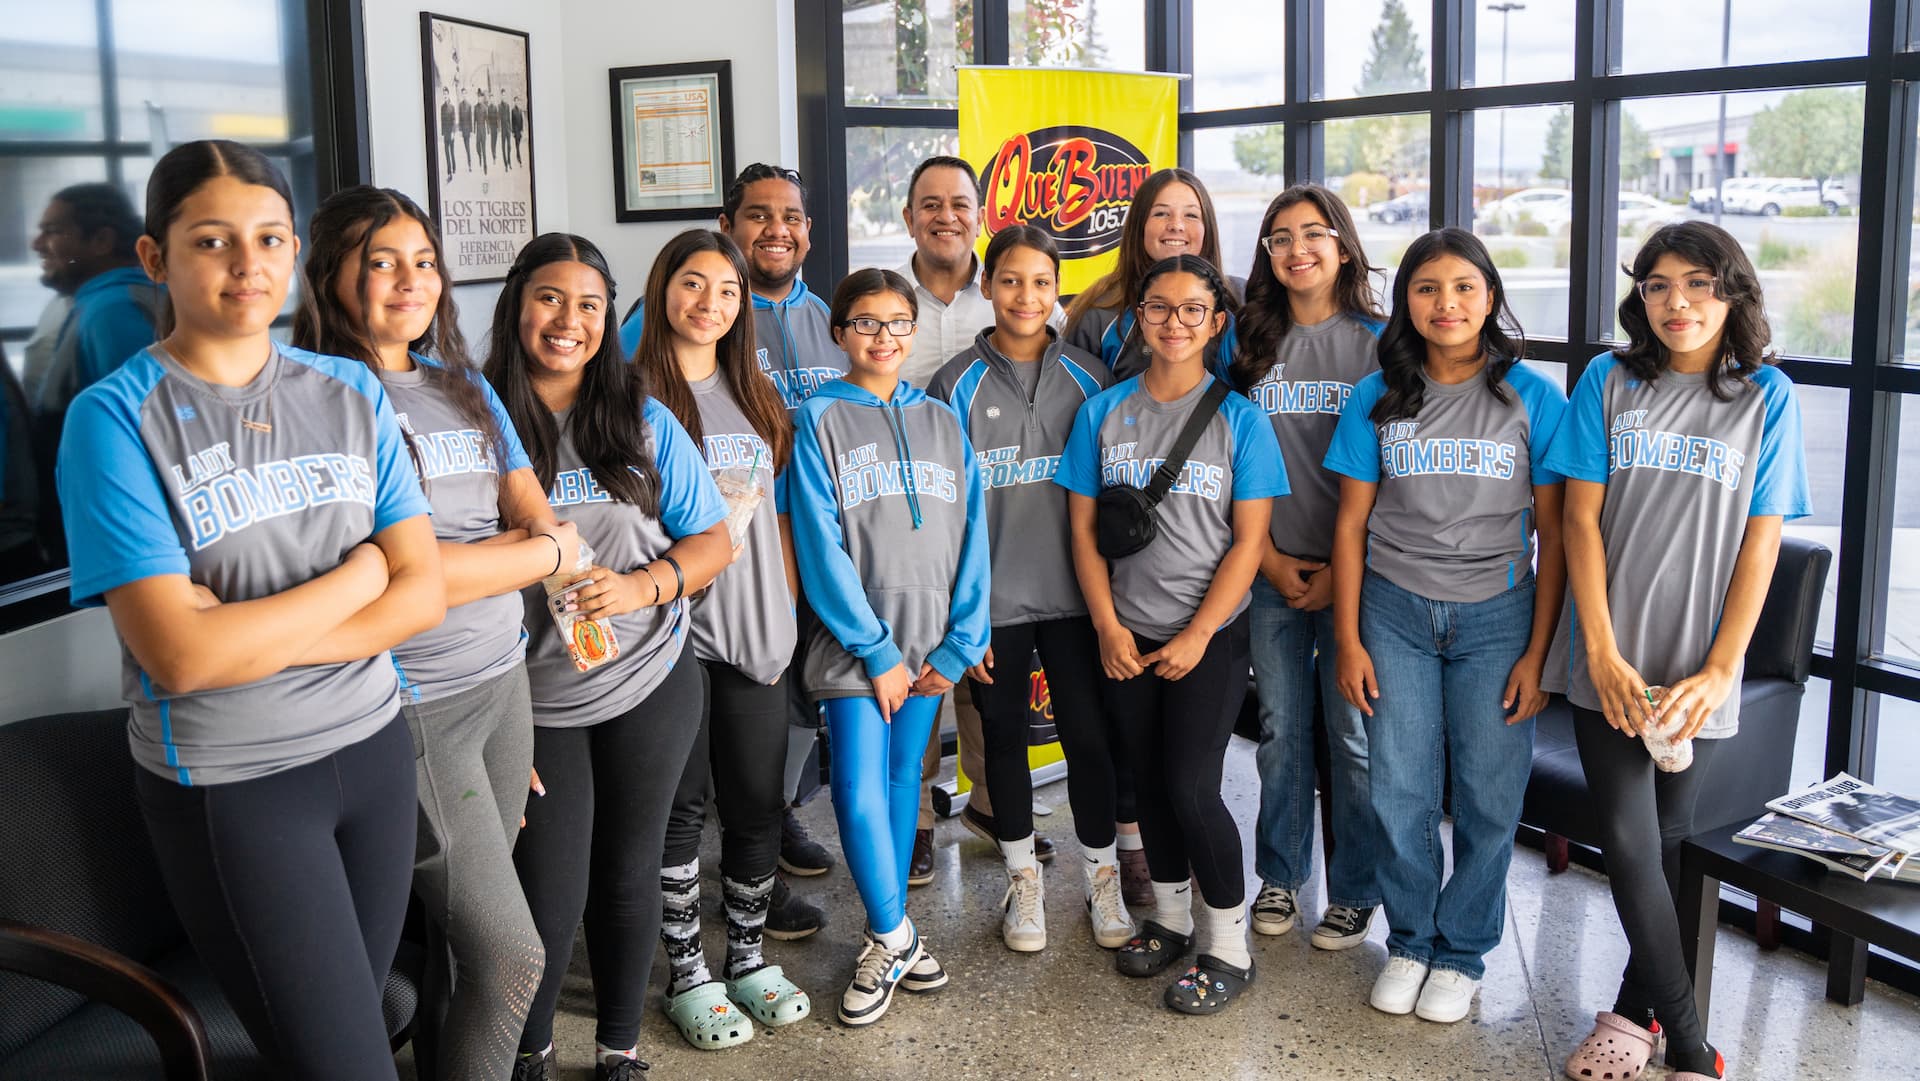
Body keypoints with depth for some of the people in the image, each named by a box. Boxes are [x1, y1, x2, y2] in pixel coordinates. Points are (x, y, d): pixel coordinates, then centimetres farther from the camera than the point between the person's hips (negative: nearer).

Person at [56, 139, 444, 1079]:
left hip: (373, 747, 4)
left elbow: (423, 593, -5)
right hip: (228, 784, -4)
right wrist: (359, 575, -11)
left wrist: (251, 637, -16)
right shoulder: (115, 418, -11)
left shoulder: (351, 392, 2)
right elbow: (180, 655, -20)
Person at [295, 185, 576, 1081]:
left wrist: (469, 561, -15)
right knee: (511, 954, -3)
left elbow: (539, 520, 7)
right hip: (412, 702, -7)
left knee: (471, 919, 15)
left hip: (503, 679, 7)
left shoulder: (466, 387, 12)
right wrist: (547, 553, -7)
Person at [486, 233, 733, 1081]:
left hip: (650, 689, 2)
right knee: (551, 897, 0)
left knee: (628, 874, 12)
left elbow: (713, 541, 4)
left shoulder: (644, 423, 4)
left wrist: (645, 583, -14)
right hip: (533, 701, -2)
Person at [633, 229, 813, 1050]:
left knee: (758, 803, 10)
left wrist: (788, 611, 12)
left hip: (757, 633, 5)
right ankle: (688, 975, 18)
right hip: (675, 632, -5)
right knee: (683, 806, 3)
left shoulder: (755, 397, 14)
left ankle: (748, 958, 26)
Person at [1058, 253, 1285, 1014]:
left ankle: (1228, 949, 11)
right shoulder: (1103, 412, 3)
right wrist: (1108, 628, -4)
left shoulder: (1239, 419, -4)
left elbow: (1249, 541, -6)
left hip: (1209, 636, -3)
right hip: (1126, 639, 3)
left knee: (1191, 786, -6)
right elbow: (1084, 529, 4)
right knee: (1148, 781, 13)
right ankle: (1169, 919, 32)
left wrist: (1197, 637, -12)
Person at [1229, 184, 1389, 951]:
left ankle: (1355, 891, 18)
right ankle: (1279, 876, 25)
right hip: (1272, 569, 2)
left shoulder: (1377, 341, -1)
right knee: (1281, 729, 10)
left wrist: (1343, 568, -9)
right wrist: (1271, 558, -2)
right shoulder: (1250, 340, 6)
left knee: (1353, 732, 3)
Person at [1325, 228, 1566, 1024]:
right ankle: (1409, 942, 25)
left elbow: (1554, 536, -1)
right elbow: (1352, 524, 4)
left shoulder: (1533, 399, -2)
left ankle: (1462, 951, 23)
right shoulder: (1378, 398, 2)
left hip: (1496, 616, -1)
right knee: (1398, 791, 5)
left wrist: (1539, 653, -6)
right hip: (1395, 612, 1)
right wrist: (1348, 640, 0)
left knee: (1488, 795, 3)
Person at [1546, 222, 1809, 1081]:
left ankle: (1635, 1008, 26)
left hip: (1698, 669, 0)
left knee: (1665, 842, 8)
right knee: (1628, 844, -6)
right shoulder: (1610, 380, 3)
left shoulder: (1766, 396, 2)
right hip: (1610, 665, 0)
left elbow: (1761, 542, -1)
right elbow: (1582, 517, 0)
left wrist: (1719, 671, -8)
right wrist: (1602, 652, -8)